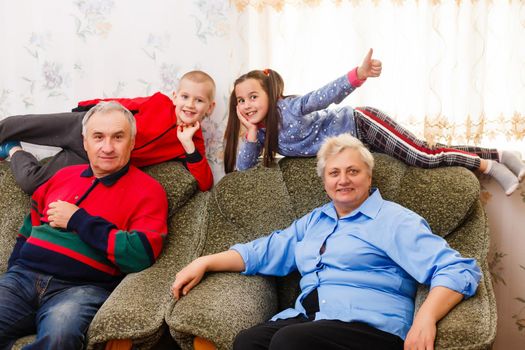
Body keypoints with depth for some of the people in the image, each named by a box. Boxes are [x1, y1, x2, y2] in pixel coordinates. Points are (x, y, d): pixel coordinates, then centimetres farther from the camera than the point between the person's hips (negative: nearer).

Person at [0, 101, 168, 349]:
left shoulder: (148, 190, 1)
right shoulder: (64, 175, 19)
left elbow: (142, 255, -12)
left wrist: (78, 220, -8)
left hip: (83, 288, -3)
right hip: (23, 275, 4)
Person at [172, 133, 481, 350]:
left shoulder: (394, 220, 5)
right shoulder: (314, 221, 26)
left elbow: (459, 270, -6)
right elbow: (266, 251, 27)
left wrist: (426, 318, -25)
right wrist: (205, 263, 16)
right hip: (307, 318, 5)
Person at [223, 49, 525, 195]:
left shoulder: (288, 108, -24)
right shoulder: (263, 131, -2)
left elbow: (327, 95, -36)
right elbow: (242, 170, -5)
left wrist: (359, 74, -54)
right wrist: (251, 135, -21)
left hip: (361, 124, -6)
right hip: (356, 142, 6)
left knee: (426, 156, -16)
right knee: (426, 156, 7)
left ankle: (490, 163, 3)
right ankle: (495, 155, 16)